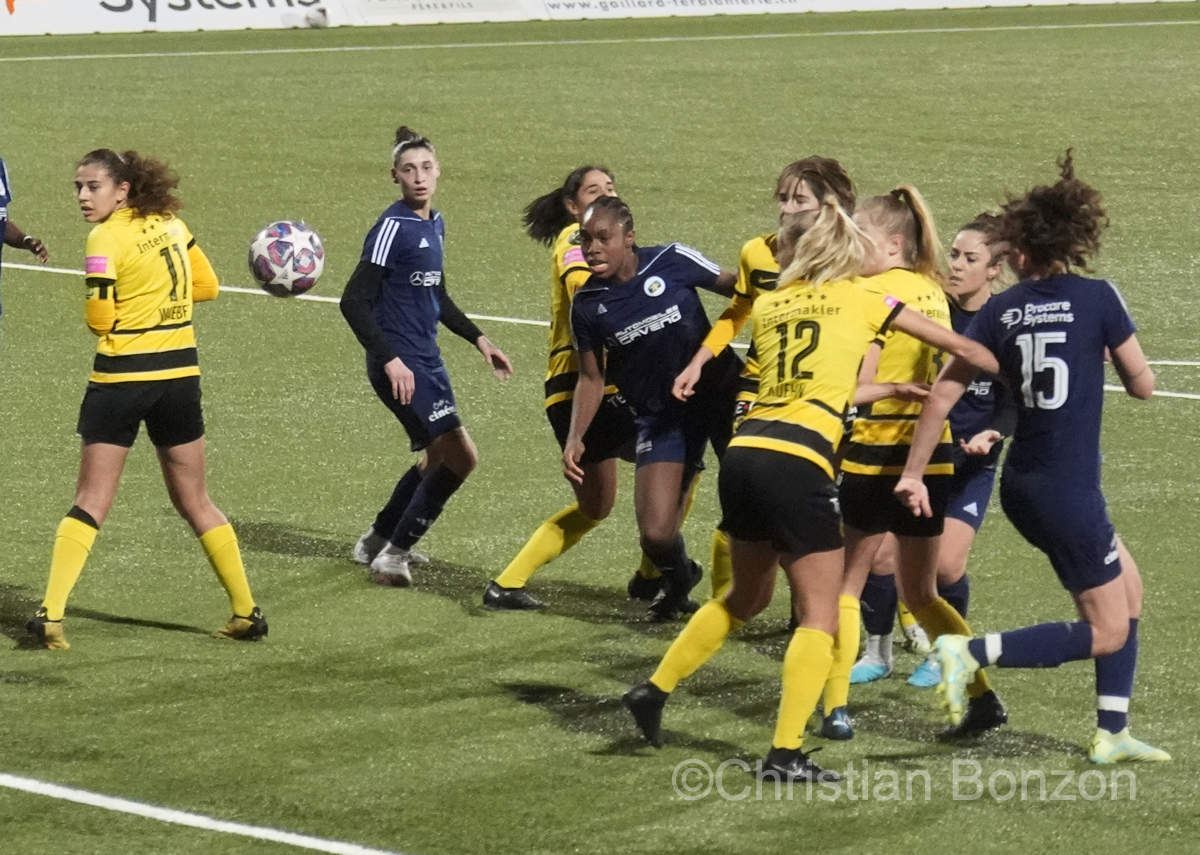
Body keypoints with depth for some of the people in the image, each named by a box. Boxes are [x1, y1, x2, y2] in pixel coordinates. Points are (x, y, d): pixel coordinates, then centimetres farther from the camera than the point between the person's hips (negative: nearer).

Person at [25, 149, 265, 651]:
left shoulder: (106, 239, -12)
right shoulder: (170, 223, 7)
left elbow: (99, 318, -16)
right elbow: (206, 286, 16)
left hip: (121, 378, -5)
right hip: (180, 374, 5)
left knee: (91, 503, -1)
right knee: (194, 501, 16)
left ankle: (50, 614, -10)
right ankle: (246, 613, 17)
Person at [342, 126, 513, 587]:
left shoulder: (434, 224, 11)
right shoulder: (393, 227, -16)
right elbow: (354, 301, -19)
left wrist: (478, 338, 21)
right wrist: (389, 361, -25)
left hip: (427, 359, 9)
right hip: (400, 365, -9)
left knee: (439, 457, 19)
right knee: (461, 454, -13)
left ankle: (378, 540, 37)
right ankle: (392, 554, -3)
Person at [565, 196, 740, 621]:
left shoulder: (672, 261, -9)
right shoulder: (587, 304, -2)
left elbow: (738, 288, 4)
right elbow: (592, 378, 8)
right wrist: (575, 437, -4)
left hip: (721, 391, -1)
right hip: (661, 417, 1)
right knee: (655, 534, -7)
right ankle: (678, 578, 30)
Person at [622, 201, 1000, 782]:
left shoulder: (768, 305, 19)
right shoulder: (862, 300, 8)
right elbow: (962, 347, 16)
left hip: (744, 451, 5)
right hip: (798, 462, -5)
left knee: (747, 596, 26)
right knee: (819, 614, 3)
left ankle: (656, 688, 28)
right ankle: (785, 753, -6)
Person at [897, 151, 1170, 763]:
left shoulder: (999, 311, 0)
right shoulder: (1097, 299, -9)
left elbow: (943, 395, -2)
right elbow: (1142, 385, -1)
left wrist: (912, 473, 6)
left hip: (1023, 485, 6)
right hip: (1068, 492, -6)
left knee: (1128, 588, 22)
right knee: (1106, 634, 5)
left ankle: (1112, 735, 20)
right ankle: (972, 653, -8)